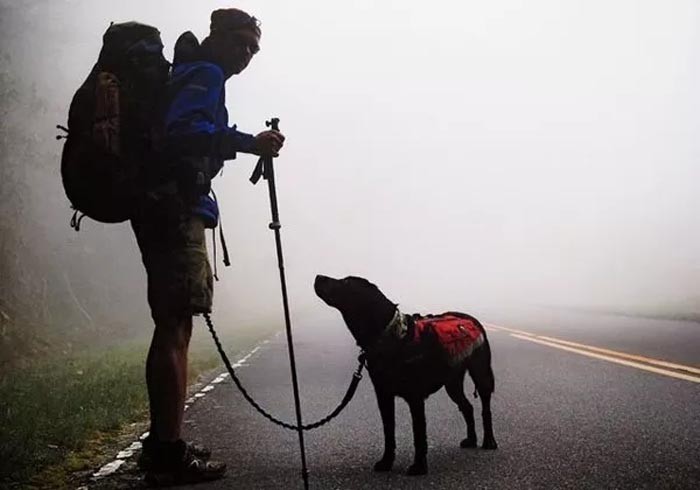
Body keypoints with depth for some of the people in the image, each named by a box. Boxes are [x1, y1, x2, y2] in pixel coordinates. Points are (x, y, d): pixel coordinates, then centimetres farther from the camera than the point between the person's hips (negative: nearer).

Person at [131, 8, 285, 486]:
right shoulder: (205, 75, -5)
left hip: (165, 208, 10)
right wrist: (247, 143, -32)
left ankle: (164, 444, 17)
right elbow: (183, 131, -24)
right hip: (175, 209, -10)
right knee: (174, 327, -10)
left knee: (172, 328, 11)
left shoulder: (186, 74, 24)